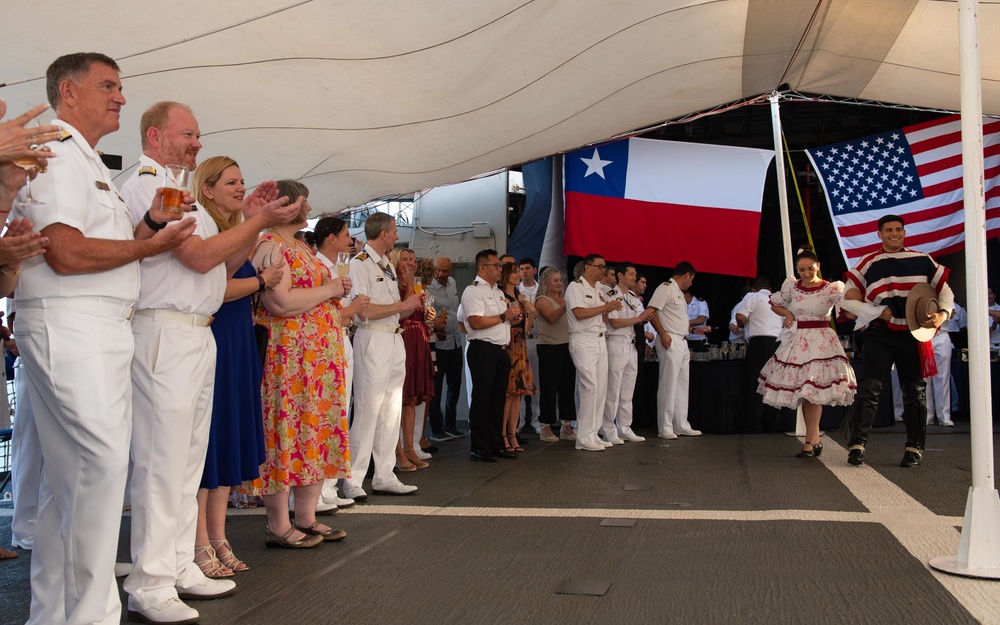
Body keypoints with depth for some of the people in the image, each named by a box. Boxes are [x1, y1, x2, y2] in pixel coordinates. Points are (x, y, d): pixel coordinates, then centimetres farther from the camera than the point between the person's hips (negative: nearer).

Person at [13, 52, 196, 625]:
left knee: (70, 471, 10)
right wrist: (147, 245, -8)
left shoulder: (91, 164, 26)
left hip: (104, 329, 10)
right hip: (69, 325, -10)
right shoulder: (57, 153, -6)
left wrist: (152, 222, 9)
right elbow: (66, 253, -17)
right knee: (102, 460, -13)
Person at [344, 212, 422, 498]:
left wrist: (413, 305, 3)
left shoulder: (388, 266, 20)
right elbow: (364, 311, -17)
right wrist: (403, 305, -12)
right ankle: (353, 481, -1)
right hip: (372, 341, -9)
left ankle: (384, 476, 17)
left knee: (392, 410, 10)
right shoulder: (360, 263, -8)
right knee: (367, 411, -8)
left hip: (395, 340, 9)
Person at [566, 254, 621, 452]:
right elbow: (579, 313, -19)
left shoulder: (598, 289, 19)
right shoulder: (576, 286, -7)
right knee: (590, 387, -12)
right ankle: (584, 438, -8)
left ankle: (593, 434, 13)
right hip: (583, 341, -9)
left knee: (601, 388, 6)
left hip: (600, 340, 9)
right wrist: (605, 307, -15)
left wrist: (610, 309, 5)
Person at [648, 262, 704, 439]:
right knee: (668, 385, -7)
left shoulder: (679, 293, 22)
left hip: (682, 343, 10)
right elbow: (651, 311, -17)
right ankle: (665, 428, -3)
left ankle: (681, 426, 19)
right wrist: (662, 334, -23)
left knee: (682, 385, 12)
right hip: (670, 342, -10)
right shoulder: (666, 288, -8)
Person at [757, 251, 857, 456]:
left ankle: (809, 443, -7)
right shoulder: (791, 288, 5)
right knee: (803, 393, 6)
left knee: (813, 392, -12)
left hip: (821, 342, -4)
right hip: (797, 340, 4)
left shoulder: (831, 289, -5)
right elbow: (774, 304, 19)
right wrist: (786, 314, 2)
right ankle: (815, 440, 17)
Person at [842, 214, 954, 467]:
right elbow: (850, 296, 1)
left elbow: (945, 291, 12)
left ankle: (914, 448, 17)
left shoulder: (922, 260, 8)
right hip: (880, 335, -2)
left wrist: (942, 314, -7)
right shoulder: (869, 263, 3)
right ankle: (857, 444, -8)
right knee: (870, 387, -11)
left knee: (915, 391, 7)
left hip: (914, 335, 2)